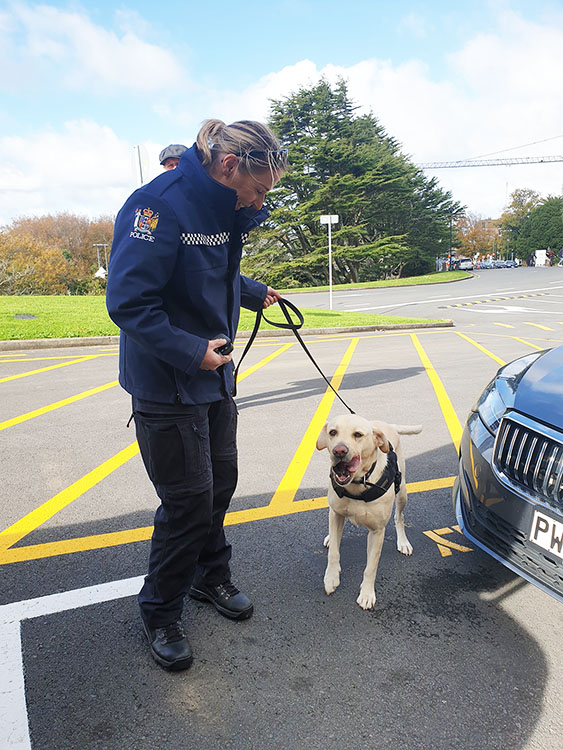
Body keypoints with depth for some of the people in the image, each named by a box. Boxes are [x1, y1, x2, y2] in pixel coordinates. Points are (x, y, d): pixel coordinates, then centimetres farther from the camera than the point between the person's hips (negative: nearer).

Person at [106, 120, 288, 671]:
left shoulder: (225, 209, 6)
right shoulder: (159, 204, -21)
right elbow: (128, 301, -24)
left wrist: (255, 293, 8)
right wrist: (190, 351, -27)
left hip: (214, 376, 9)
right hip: (165, 384, -8)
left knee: (220, 482, 17)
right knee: (188, 500, 0)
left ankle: (210, 577, 40)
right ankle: (160, 611, 24)